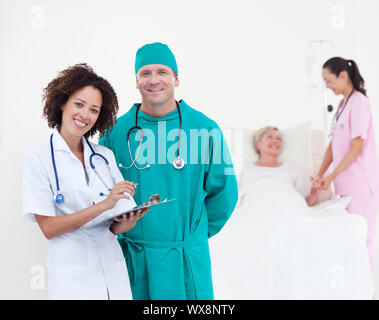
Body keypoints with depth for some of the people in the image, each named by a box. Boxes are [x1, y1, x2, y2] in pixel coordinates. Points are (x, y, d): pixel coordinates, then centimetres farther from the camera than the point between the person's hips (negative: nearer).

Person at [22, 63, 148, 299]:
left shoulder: (105, 156, 6)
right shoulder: (38, 159, -5)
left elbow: (115, 226, 6)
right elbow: (48, 228, -12)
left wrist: (126, 223, -17)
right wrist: (103, 205, -21)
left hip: (113, 273, 4)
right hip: (72, 278, -4)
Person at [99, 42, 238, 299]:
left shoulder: (205, 129, -3)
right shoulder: (117, 131, -1)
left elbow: (223, 192, 6)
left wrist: (196, 233, 9)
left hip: (188, 258, 0)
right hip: (132, 257, 1)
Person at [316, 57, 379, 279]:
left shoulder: (359, 102, -11)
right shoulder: (343, 104, 15)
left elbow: (357, 146, -16)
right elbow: (334, 144, 15)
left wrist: (331, 176, -15)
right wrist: (319, 175, 8)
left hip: (361, 184, -8)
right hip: (346, 183, 8)